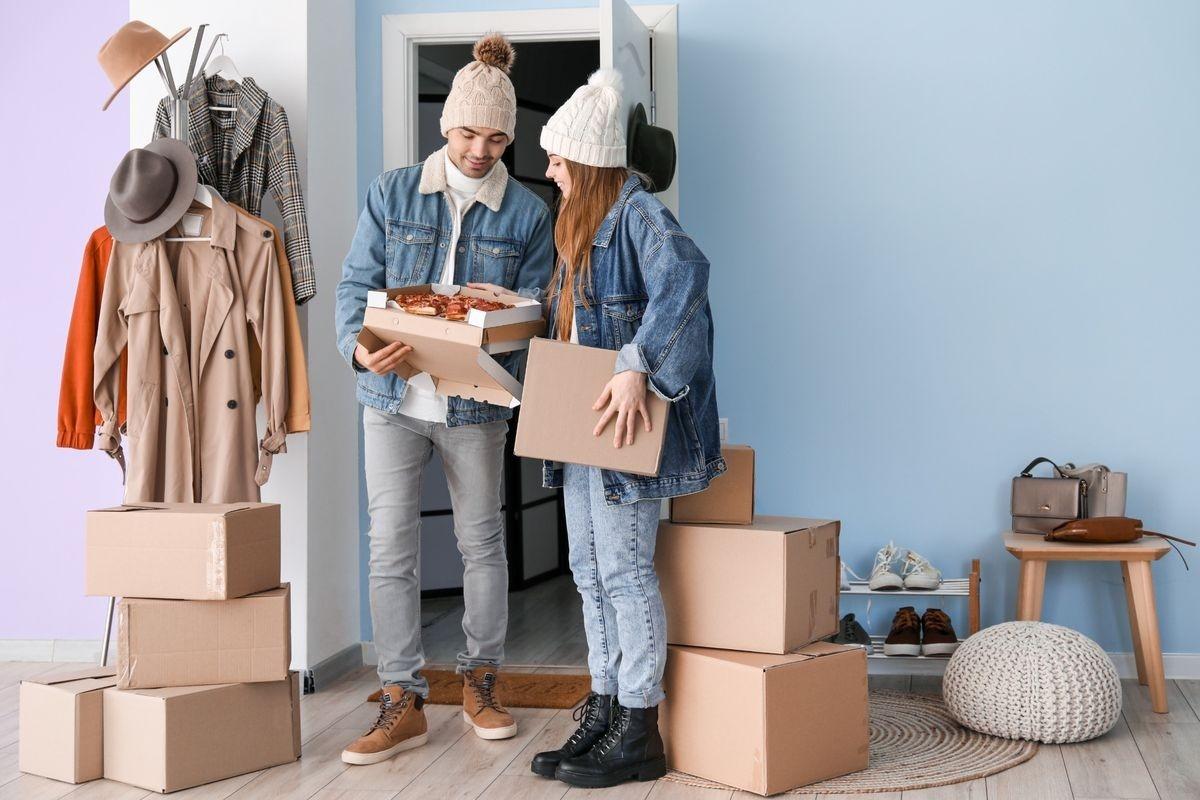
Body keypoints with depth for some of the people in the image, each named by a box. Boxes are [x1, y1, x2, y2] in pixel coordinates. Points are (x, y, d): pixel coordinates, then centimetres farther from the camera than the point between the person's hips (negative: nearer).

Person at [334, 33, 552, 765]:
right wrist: (360, 345, -20)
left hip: (476, 402, 0)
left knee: (482, 541, 10)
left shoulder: (528, 213, 1)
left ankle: (481, 682, 28)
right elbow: (356, 284, 0)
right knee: (391, 548, 0)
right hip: (394, 396, 0)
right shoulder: (392, 193, 2)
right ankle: (404, 702, 10)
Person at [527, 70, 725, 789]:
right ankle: (604, 712, 21)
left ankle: (640, 734, 4)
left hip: (629, 423, -10)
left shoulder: (639, 212, -13)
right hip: (582, 421, 10)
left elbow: (685, 273, -33)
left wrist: (636, 368, -40)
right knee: (590, 569, 11)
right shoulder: (583, 223, 18)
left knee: (624, 569, -5)